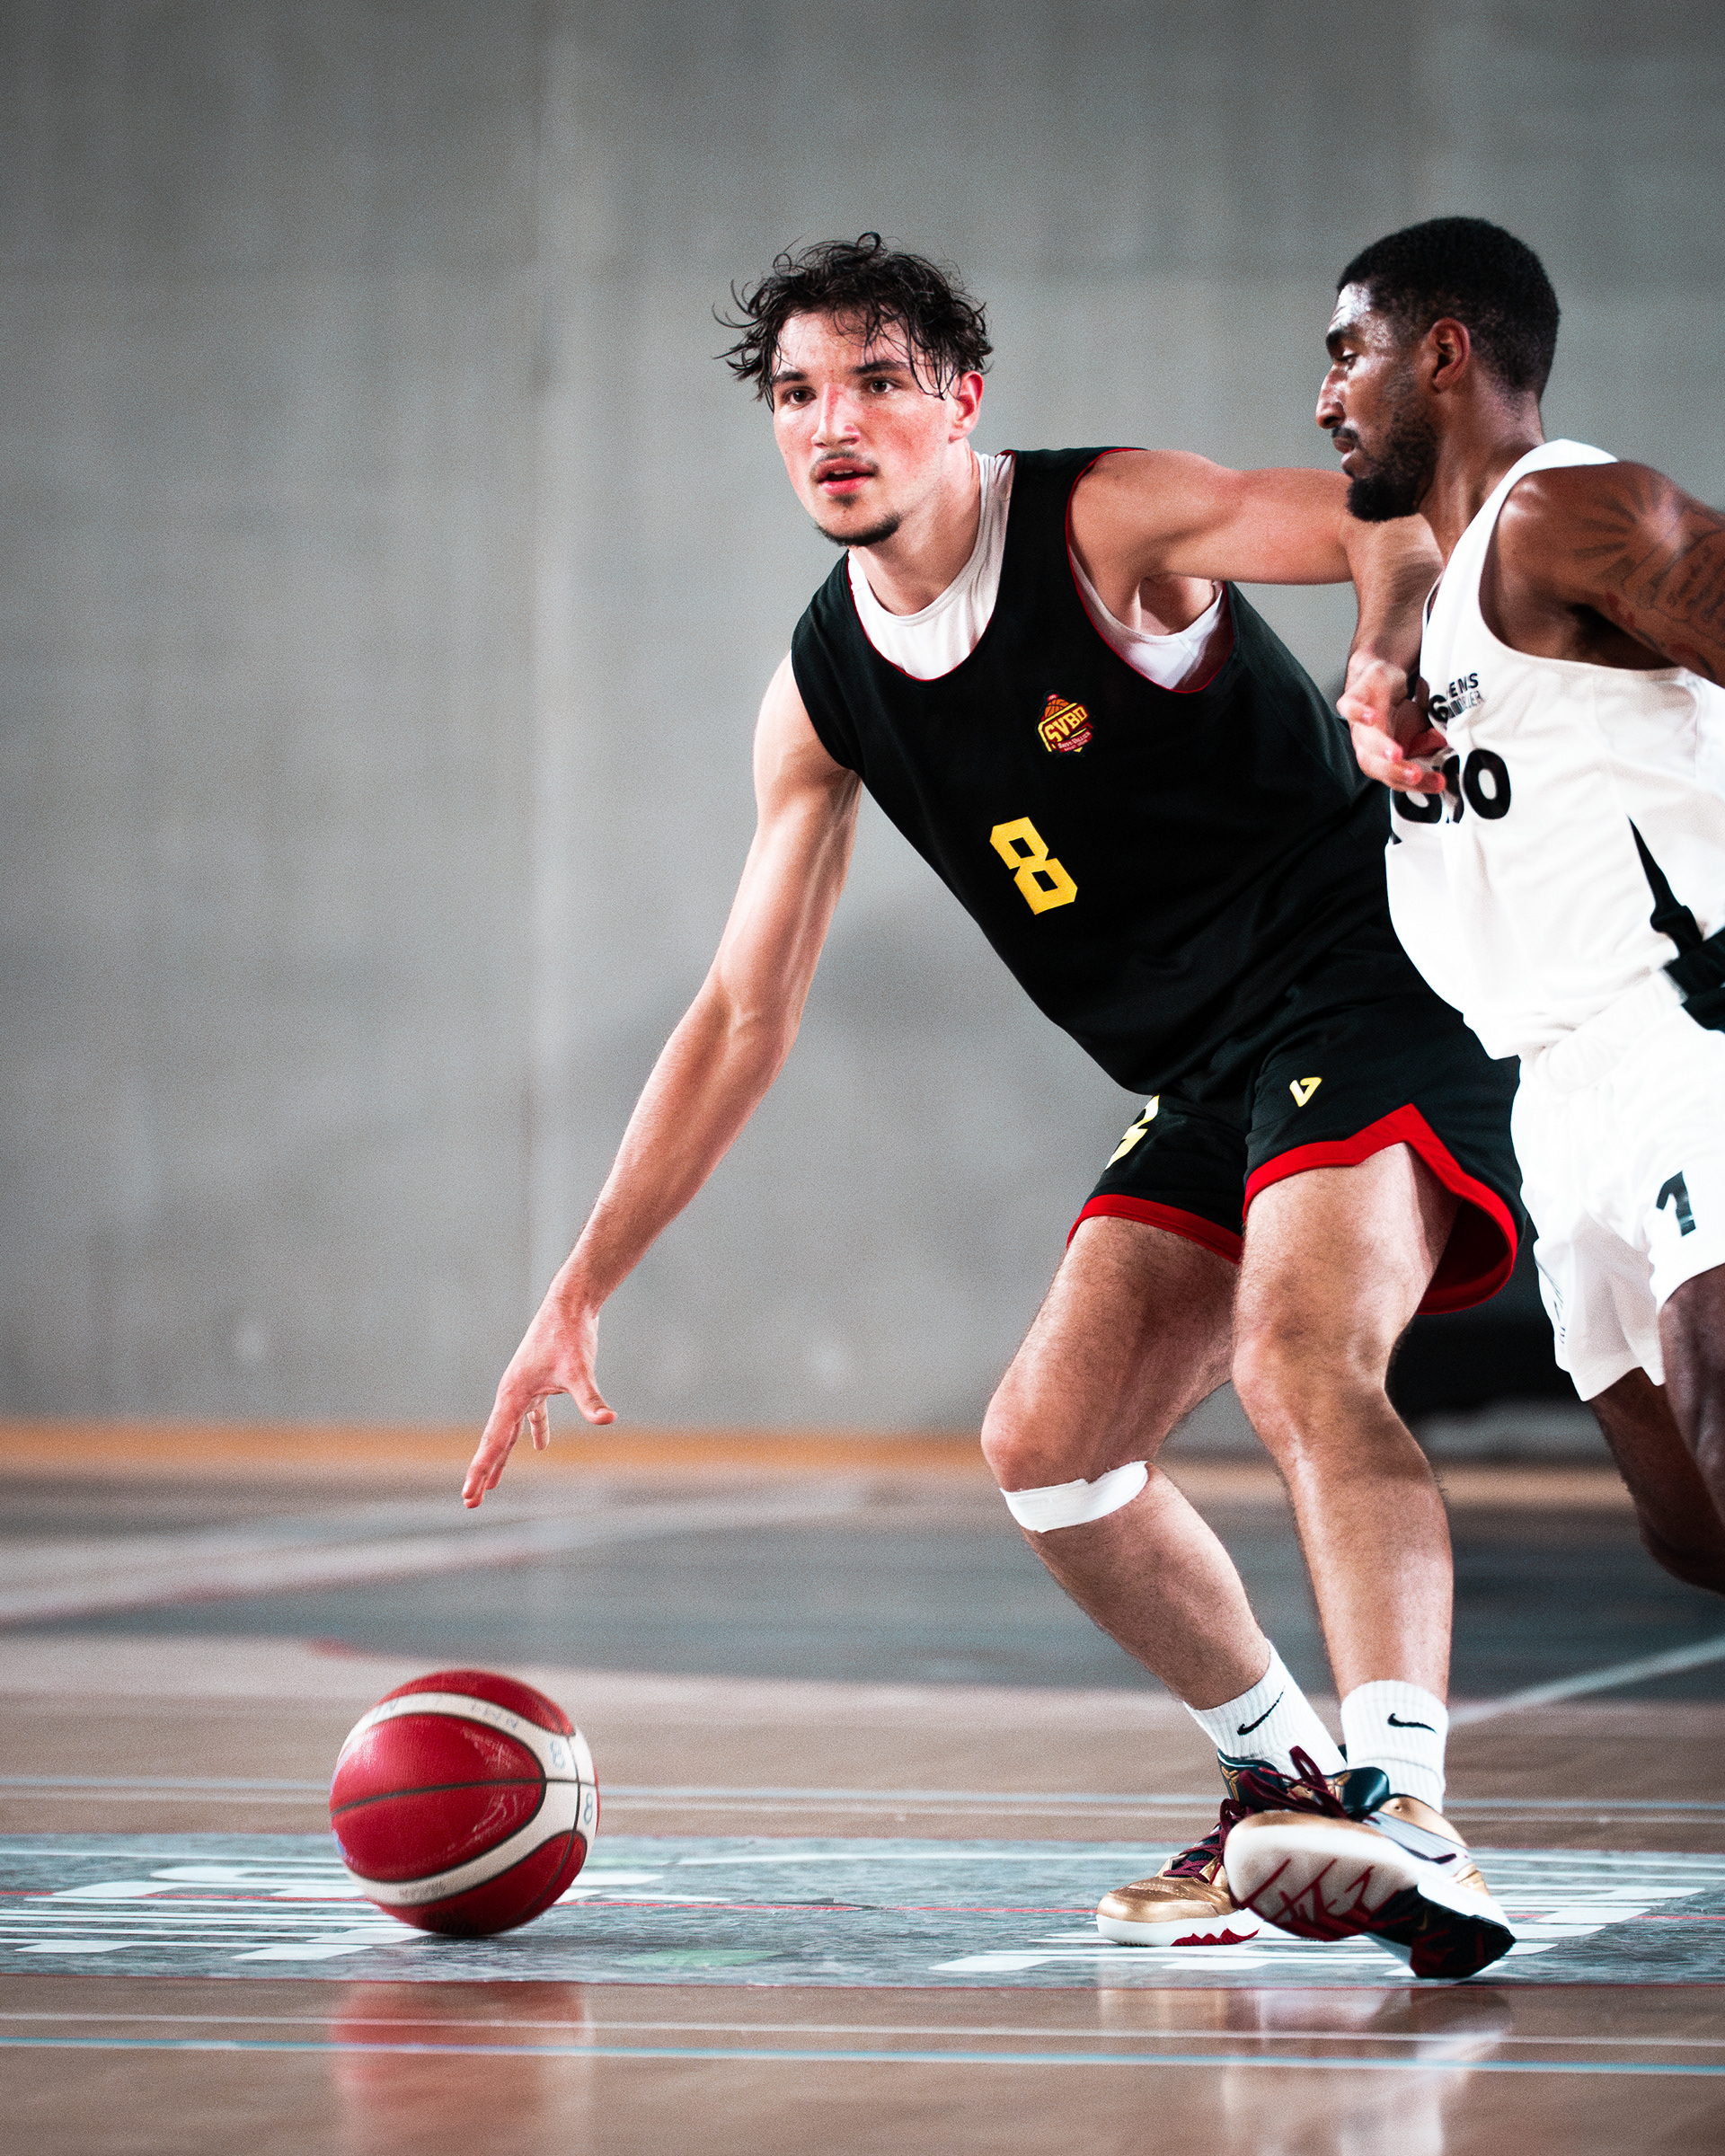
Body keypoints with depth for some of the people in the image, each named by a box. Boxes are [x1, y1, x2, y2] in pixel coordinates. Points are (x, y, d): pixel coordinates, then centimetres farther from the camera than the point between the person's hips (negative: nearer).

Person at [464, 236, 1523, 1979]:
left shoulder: (1103, 524, -12)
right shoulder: (823, 692, 7)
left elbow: (1401, 527, -24)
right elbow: (742, 1017, 12)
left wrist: (1383, 670, -47)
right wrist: (579, 1291, 9)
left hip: (1372, 997, -8)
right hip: (1207, 1086, 8)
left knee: (1297, 1361, -31)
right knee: (1048, 1445, 1)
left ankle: (1407, 1815, -42)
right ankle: (1285, 1775, 20)